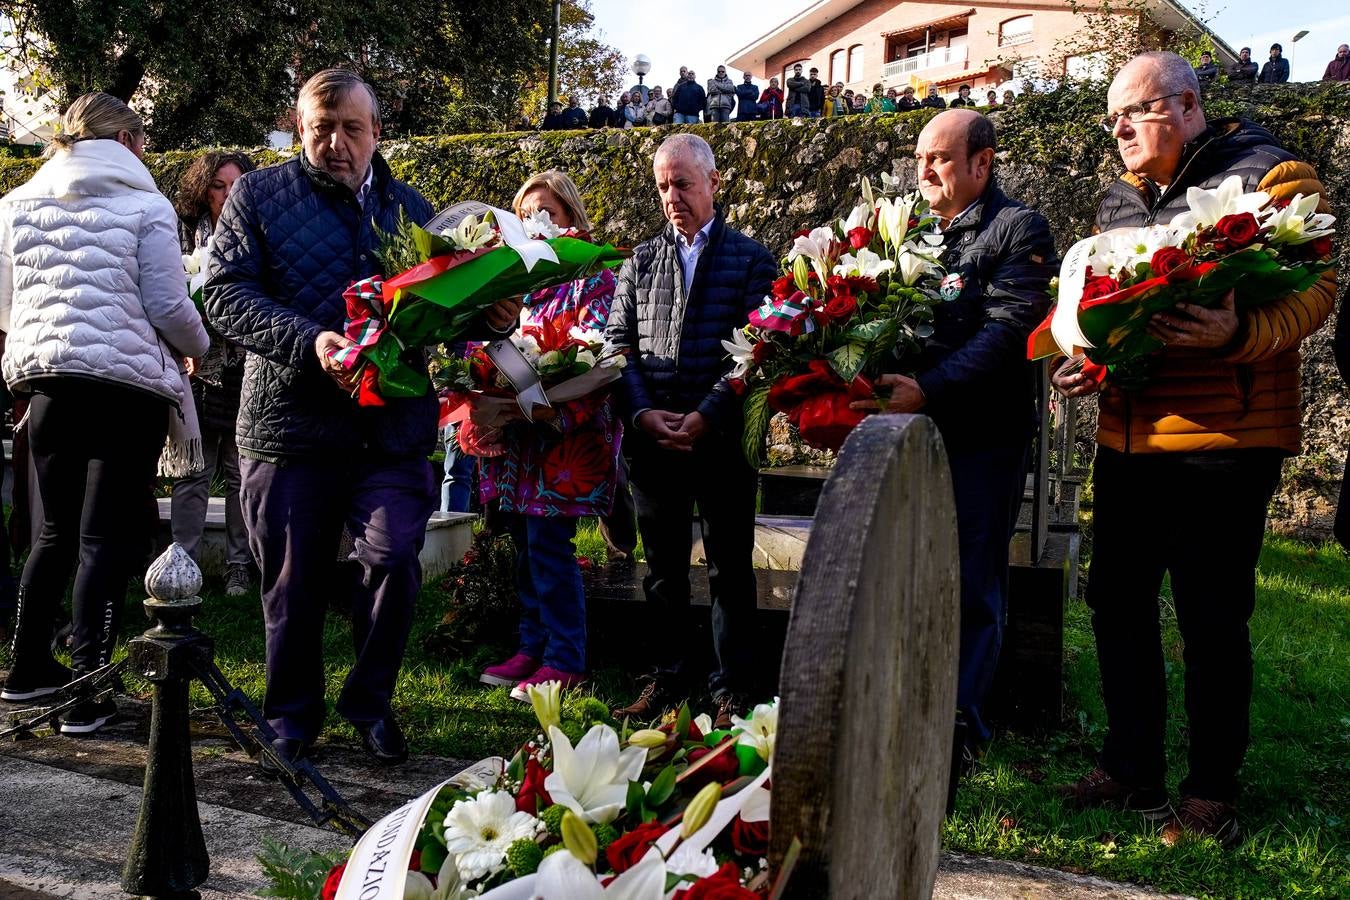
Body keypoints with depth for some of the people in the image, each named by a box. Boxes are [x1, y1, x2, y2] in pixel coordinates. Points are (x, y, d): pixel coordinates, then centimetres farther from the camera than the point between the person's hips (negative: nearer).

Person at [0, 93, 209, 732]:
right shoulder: (145, 207, -3)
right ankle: (86, 692, -3)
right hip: (128, 382, -5)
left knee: (56, 529, 19)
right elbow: (168, 305, -6)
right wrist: (198, 347, 13)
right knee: (107, 536, -2)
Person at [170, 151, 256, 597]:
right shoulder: (186, 235, 6)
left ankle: (239, 565, 15)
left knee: (241, 473, 6)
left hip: (246, 371, 0)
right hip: (198, 368, 0)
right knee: (192, 472, 2)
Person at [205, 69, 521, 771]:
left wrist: (491, 317, -3)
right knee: (293, 581, 6)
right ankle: (293, 715, 28)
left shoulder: (412, 209, 16)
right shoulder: (258, 195, 7)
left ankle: (369, 699, 14)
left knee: (393, 559, -11)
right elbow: (225, 293, -4)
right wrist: (309, 340, -19)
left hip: (392, 429, 1)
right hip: (288, 419, -1)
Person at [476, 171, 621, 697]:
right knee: (525, 545, 11)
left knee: (548, 543, -8)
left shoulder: (593, 278, -3)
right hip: (515, 434, 7)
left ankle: (565, 659, 3)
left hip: (566, 435, -6)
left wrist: (559, 410, -26)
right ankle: (533, 647, 23)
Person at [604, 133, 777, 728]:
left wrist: (706, 417, -17)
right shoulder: (641, 260, 13)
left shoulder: (750, 259, 3)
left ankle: (732, 688, 14)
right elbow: (618, 343, 7)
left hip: (722, 438, -3)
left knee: (730, 568, 4)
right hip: (650, 438, 4)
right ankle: (669, 677, 24)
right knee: (662, 567, 11)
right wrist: (643, 413, -9)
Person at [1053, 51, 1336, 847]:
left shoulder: (1268, 175, -4)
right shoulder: (1120, 199, 17)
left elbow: (1314, 289, -11)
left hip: (1225, 440, -7)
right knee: (1118, 604, 11)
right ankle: (1132, 771, 26)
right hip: (1128, 438, 7)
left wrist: (1238, 333, -30)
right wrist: (1083, 359, 3)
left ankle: (1213, 795, 17)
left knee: (1212, 621, 0)